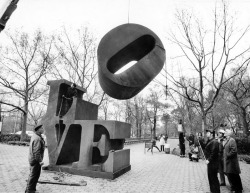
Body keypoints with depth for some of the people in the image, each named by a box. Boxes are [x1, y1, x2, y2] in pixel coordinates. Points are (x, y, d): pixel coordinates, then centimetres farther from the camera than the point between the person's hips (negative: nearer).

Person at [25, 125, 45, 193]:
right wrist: (40, 161, -21)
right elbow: (36, 151, -28)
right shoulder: (37, 139, -27)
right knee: (34, 175, 4)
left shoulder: (34, 136, 7)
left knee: (32, 175, 23)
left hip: (32, 159, 11)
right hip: (35, 160, -11)